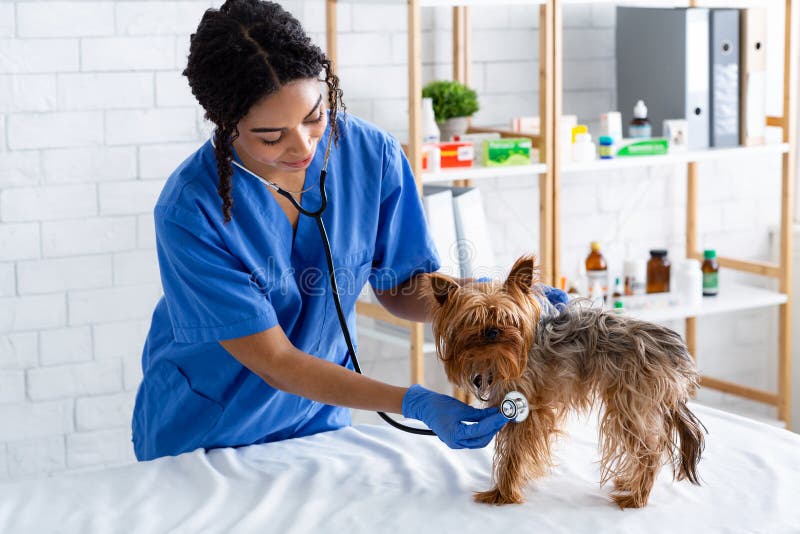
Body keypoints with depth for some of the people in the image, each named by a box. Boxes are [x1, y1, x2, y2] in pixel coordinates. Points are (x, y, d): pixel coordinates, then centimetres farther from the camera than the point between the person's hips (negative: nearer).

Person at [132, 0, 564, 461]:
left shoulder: (372, 155, -17)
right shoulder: (190, 211, -29)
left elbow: (401, 287, -3)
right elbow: (276, 363, -27)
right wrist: (413, 403, -36)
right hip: (201, 433, -3)